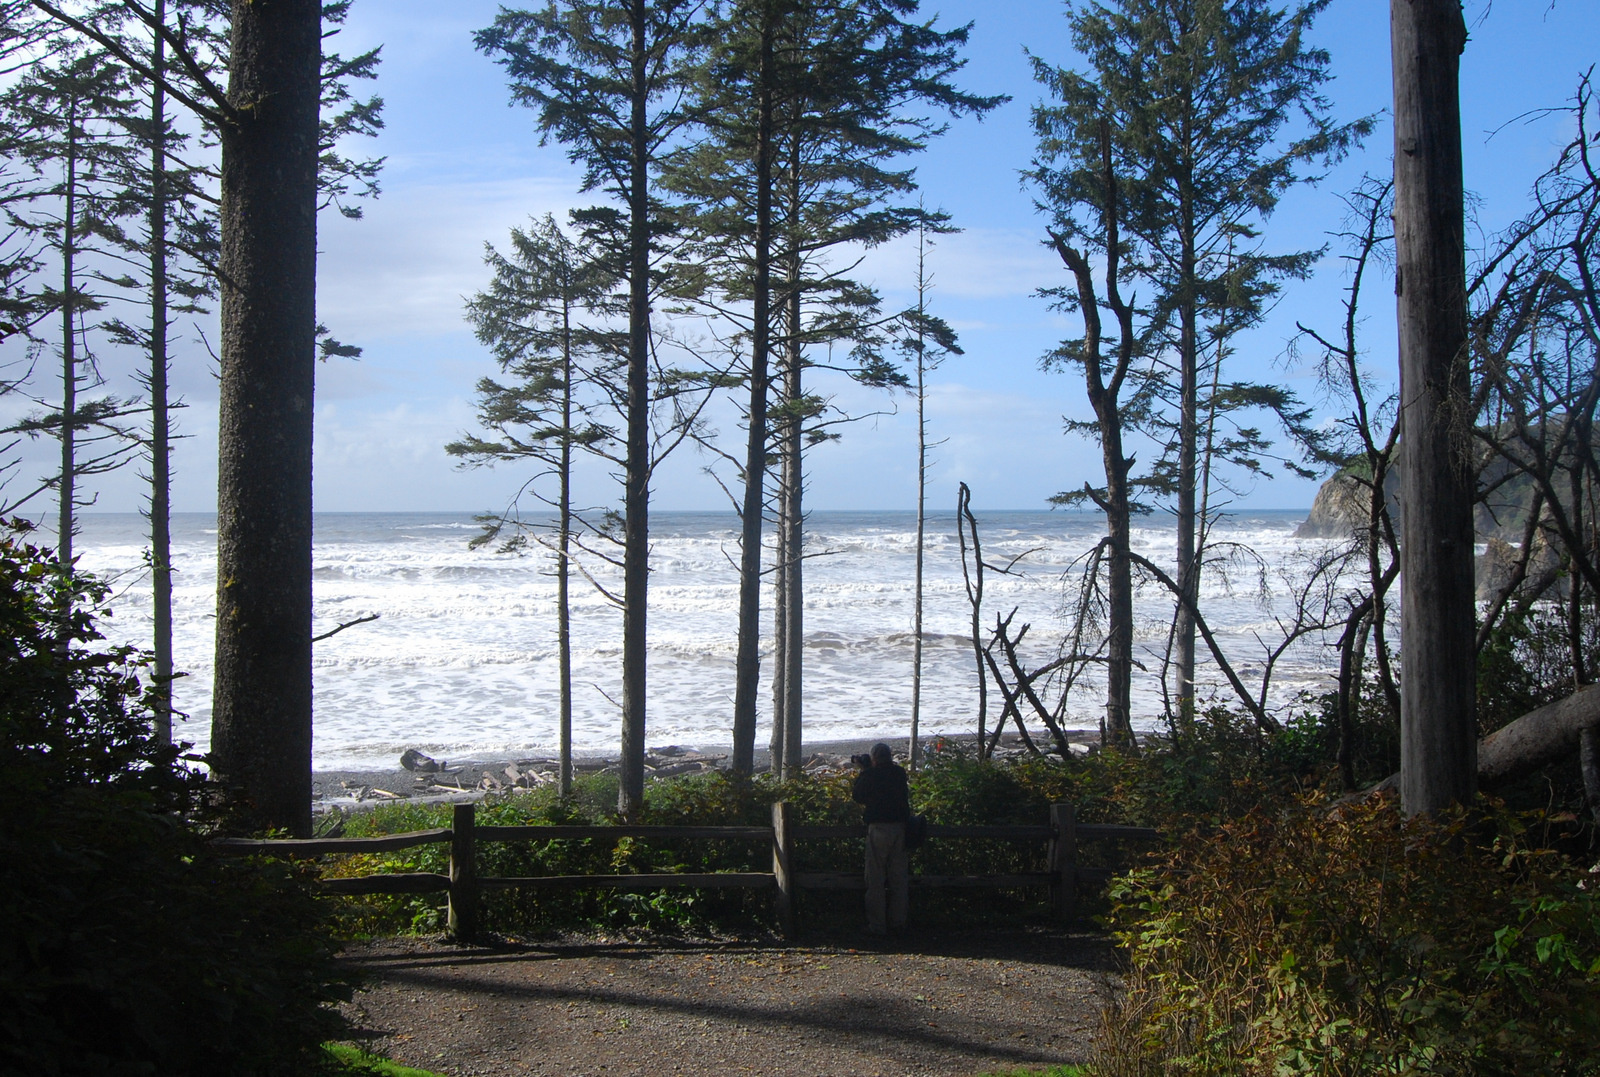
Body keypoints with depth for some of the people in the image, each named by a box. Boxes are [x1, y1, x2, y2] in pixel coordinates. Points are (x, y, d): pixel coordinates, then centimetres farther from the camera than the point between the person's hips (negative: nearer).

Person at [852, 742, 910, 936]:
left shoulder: (870, 775, -8)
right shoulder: (899, 773, 4)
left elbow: (858, 796, 3)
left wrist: (862, 773, 14)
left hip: (878, 828, -5)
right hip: (900, 827, 5)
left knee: (875, 878, 1)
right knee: (898, 877, 12)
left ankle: (877, 925, 1)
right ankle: (898, 922, 16)